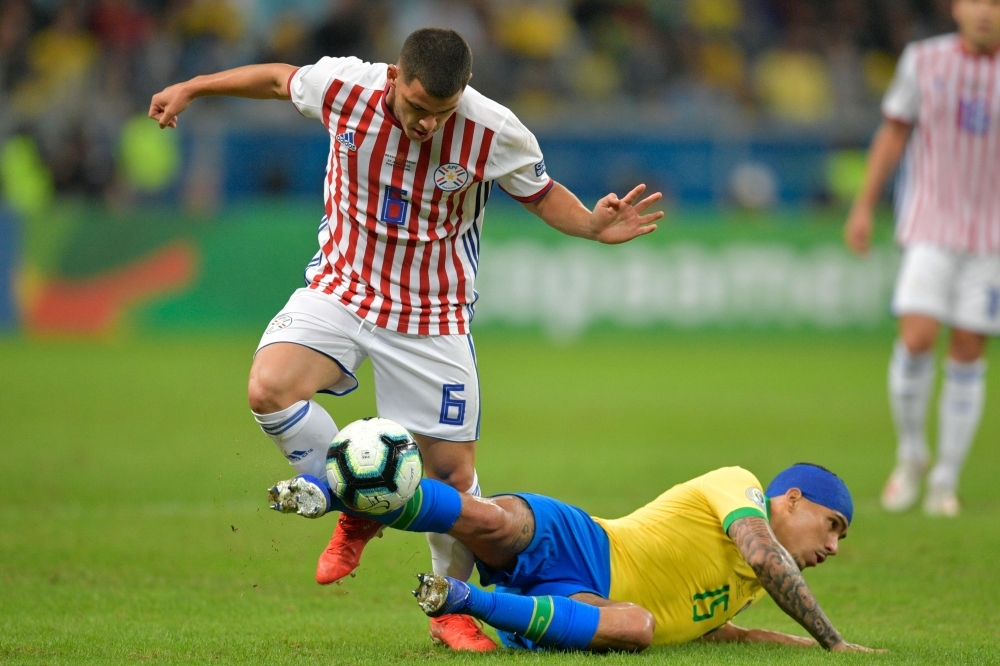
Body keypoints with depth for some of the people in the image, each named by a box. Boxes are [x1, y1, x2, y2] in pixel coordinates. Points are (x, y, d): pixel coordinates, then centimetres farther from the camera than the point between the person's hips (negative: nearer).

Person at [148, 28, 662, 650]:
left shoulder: (496, 133, -18)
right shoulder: (343, 87, -17)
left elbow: (541, 192, 0)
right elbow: (280, 79, 5)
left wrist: (594, 226, -19)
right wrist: (191, 88, 13)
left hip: (433, 313, -1)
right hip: (342, 289, 1)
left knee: (451, 466, 0)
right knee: (269, 388, -26)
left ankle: (452, 606, 26)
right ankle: (360, 514, -1)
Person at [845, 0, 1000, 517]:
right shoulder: (923, 61, 0)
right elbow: (894, 134, 8)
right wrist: (863, 207, 5)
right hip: (930, 229, -1)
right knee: (916, 340, -16)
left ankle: (946, 481, 12)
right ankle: (911, 455, 7)